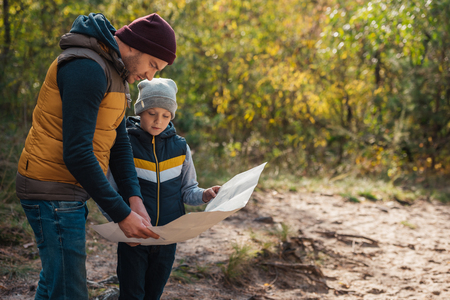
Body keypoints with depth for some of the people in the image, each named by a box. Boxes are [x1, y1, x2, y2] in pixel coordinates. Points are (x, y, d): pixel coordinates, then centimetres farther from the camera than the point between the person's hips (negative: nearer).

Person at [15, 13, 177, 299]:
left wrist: (134, 198, -2)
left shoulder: (115, 74, 12)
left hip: (69, 190, 10)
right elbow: (76, 153, -27)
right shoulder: (86, 69, -22)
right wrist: (122, 214, -23)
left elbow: (119, 142, 13)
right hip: (53, 192, -10)